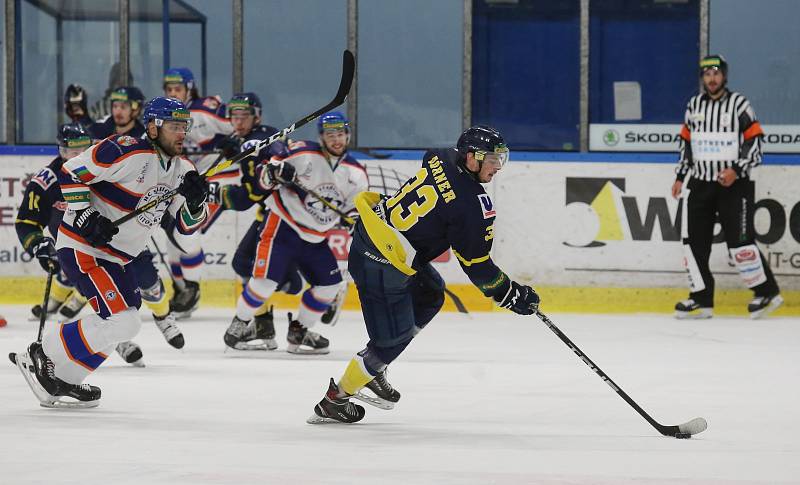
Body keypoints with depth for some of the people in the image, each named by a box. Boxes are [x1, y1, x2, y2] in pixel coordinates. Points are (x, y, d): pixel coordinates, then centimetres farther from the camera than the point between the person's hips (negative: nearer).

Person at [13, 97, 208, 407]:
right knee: (119, 321, -19)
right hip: (82, 248, -10)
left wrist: (196, 200, -14)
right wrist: (85, 216, -23)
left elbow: (189, 224, 6)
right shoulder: (125, 152, -21)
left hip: (118, 257, 10)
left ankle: (61, 380, 22)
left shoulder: (181, 168, 5)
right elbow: (71, 172, -18)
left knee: (125, 324, 16)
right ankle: (43, 357, -9)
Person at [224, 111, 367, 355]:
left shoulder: (356, 173, 2)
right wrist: (274, 171, -31)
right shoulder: (303, 154, -15)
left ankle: (298, 331, 17)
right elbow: (264, 176, -12)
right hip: (283, 225, -6)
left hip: (315, 238, 6)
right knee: (265, 279, -15)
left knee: (329, 284, 1)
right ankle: (240, 322, 7)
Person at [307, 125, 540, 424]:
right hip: (383, 265, -10)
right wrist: (511, 295, -1)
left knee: (430, 295, 26)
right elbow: (476, 265, -13)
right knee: (393, 338, 2)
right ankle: (335, 401, 14)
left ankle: (373, 370, 31)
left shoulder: (444, 158, 2)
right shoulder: (473, 205, -21)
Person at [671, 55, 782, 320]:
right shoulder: (694, 105, 10)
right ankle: (702, 299, 9)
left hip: (734, 184, -5)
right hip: (700, 183, 5)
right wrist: (680, 176, 13)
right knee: (694, 241, 1)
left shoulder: (739, 104, -5)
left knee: (739, 240, -12)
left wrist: (736, 170, -18)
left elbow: (754, 142, -8)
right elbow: (686, 141, 18)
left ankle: (767, 292, 2)